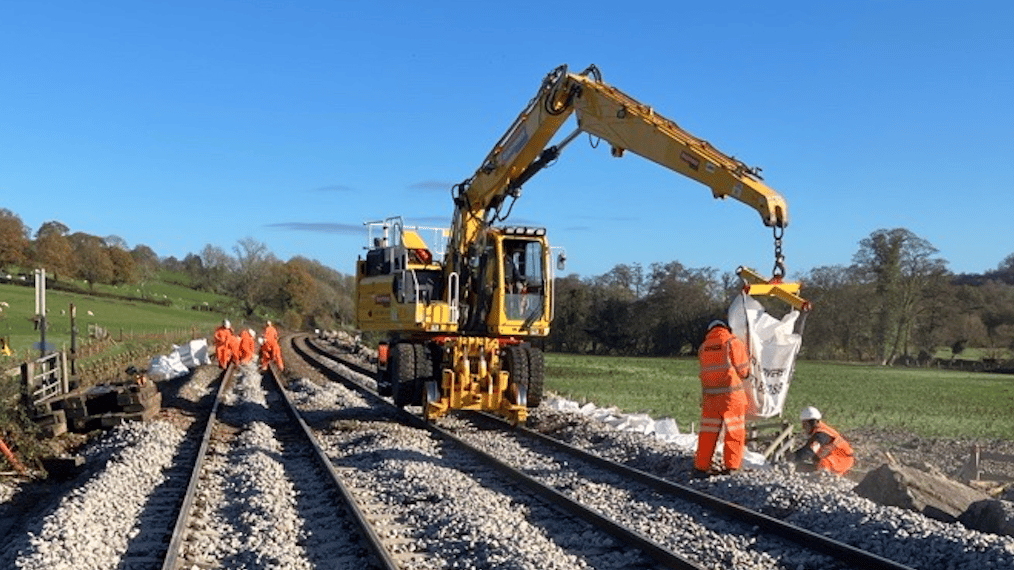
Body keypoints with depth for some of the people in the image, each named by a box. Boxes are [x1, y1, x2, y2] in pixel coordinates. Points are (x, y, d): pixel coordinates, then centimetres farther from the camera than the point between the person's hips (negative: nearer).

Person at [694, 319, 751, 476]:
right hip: (731, 393, -4)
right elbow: (743, 371, 1)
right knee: (735, 431, 5)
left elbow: (706, 371, 10)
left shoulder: (703, 347, 12)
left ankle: (701, 465, 9)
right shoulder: (733, 342, -1)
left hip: (709, 396, 4)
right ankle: (731, 465, 4)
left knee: (708, 431, 9)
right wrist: (748, 359, 20)